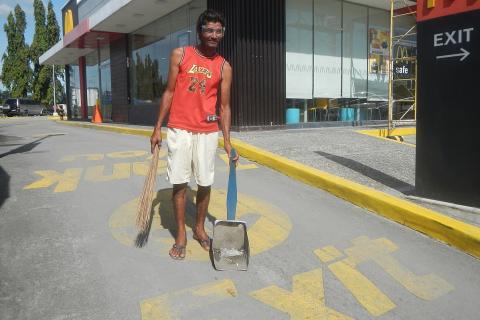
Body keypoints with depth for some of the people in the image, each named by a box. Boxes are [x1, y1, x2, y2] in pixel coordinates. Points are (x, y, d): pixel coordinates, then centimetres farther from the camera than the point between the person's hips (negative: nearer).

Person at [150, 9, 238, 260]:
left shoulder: (224, 67, 4)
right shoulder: (179, 55, 3)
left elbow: (224, 107, 4)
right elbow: (169, 92, 5)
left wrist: (227, 142, -3)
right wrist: (157, 128, 1)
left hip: (207, 132, 1)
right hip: (179, 130, 0)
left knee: (205, 183, 6)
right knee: (179, 183, 2)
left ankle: (199, 228, 26)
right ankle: (181, 234, 16)